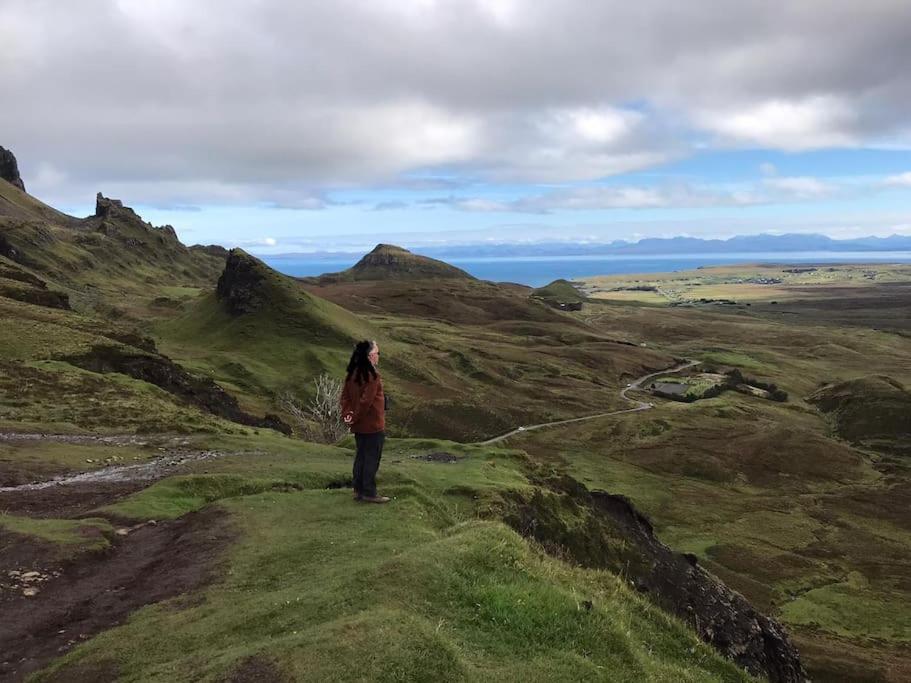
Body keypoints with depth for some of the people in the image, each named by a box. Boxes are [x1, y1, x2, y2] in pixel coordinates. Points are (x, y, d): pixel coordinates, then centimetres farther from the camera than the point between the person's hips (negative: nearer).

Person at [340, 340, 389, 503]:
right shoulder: (373, 376, -20)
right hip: (373, 426, -8)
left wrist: (347, 414, -3)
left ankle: (358, 490, 23)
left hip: (359, 426, 8)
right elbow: (366, 401, -23)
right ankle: (369, 493, 9)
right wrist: (355, 417, -12)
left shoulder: (352, 374, 6)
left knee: (361, 456, 17)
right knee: (372, 459, 2)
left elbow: (345, 396, 5)